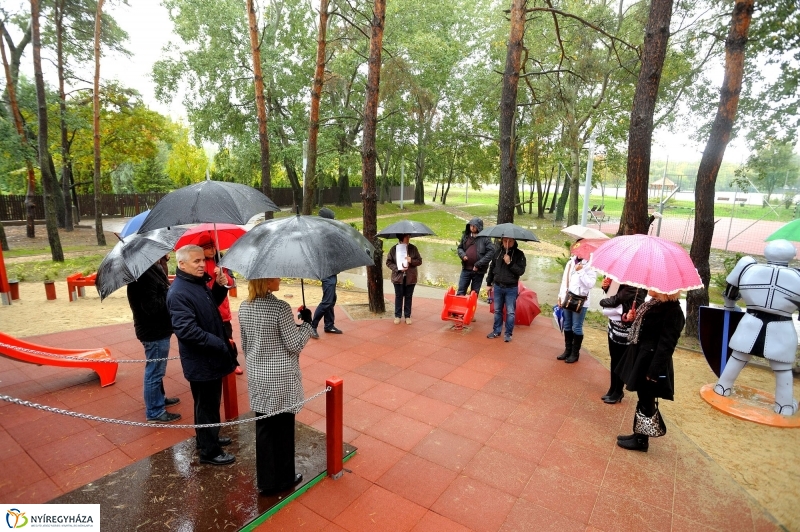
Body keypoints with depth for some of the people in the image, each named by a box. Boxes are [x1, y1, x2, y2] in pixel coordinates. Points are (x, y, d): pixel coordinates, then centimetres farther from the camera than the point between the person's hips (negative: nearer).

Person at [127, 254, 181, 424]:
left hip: (158, 329, 10)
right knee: (155, 371, 4)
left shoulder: (152, 268, 6)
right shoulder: (145, 273, -25)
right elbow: (152, 306, -29)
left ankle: (159, 398, 42)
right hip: (154, 331, -10)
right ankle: (154, 412, 18)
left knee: (157, 369, 25)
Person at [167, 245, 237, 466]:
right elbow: (187, 330, -29)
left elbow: (213, 305, 20)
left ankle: (208, 438, 41)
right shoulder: (178, 293, -24)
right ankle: (209, 451, 22)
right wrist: (220, 344, -25)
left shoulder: (199, 283, 5)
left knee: (211, 402, 23)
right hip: (201, 361, -9)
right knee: (207, 405, 6)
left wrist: (220, 287, 0)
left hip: (210, 357, 9)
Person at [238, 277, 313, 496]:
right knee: (283, 429, 11)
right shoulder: (280, 307, -22)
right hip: (282, 379, -6)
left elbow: (245, 345, 9)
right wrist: (307, 322, -4)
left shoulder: (244, 307, -1)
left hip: (257, 378, 6)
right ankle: (284, 479, 28)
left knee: (264, 428, 16)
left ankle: (266, 481, 30)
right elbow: (295, 345, -17)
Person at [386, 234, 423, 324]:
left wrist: (411, 261, -18)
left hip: (410, 278, 1)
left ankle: (407, 316, 20)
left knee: (408, 297, 9)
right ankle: (397, 316, 20)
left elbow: (419, 261, 3)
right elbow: (388, 262, -1)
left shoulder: (413, 248, -1)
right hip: (398, 277, -1)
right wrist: (398, 268, -14)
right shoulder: (394, 249, -4)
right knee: (398, 297, 8)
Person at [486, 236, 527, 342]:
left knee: (510, 312, 3)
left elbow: (521, 271, -14)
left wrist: (510, 263, -24)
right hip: (497, 287, 3)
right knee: (497, 310, 13)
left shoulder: (519, 254, -7)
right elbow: (492, 268, 10)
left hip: (511, 288, -3)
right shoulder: (498, 252, 2)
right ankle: (496, 331, 25)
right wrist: (489, 283, 12)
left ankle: (508, 333, 15)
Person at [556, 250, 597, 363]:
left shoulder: (590, 265, -8)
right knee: (567, 326, 13)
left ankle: (575, 353, 14)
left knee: (576, 328, 1)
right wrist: (560, 296, 9)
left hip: (580, 301, -6)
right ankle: (567, 350, 25)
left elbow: (590, 284, -17)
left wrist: (581, 271, -19)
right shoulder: (570, 262, 9)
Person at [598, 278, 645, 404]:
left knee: (620, 361, 7)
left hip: (625, 329, -8)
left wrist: (603, 301, -4)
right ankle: (613, 388, 29)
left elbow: (616, 300, -24)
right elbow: (613, 294, 17)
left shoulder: (637, 286, -20)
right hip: (614, 325, 8)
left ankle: (618, 391, 23)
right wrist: (607, 287, -3)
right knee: (614, 359, 16)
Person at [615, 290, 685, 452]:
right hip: (643, 358, 9)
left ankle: (641, 440, 23)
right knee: (644, 400, 20)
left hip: (651, 362, -9)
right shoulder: (654, 303, 6)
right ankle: (638, 434, 33)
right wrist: (630, 318, -2)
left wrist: (654, 372, -22)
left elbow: (666, 346, -23)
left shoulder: (672, 311, -22)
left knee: (646, 402, 6)